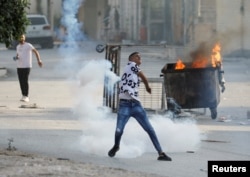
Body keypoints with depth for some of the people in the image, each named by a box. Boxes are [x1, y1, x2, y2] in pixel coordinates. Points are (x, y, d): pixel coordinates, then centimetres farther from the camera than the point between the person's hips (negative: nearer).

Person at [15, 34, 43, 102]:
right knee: (21, 81, 6)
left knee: (25, 81, -11)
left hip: (26, 66, -7)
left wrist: (39, 60, -21)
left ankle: (26, 97, -6)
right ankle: (23, 96, 14)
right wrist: (16, 57, 2)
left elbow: (36, 51, -11)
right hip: (19, 66, 7)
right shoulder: (18, 46, 15)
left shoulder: (28, 45, -8)